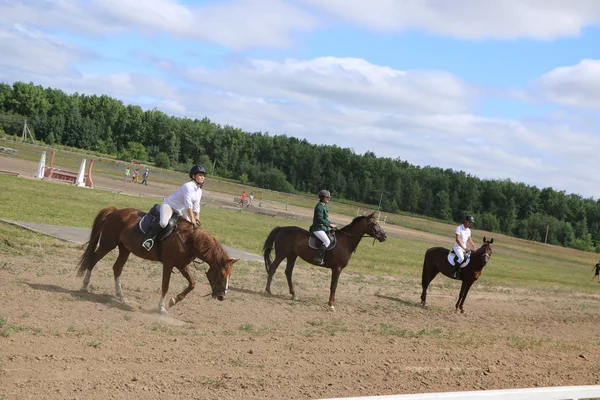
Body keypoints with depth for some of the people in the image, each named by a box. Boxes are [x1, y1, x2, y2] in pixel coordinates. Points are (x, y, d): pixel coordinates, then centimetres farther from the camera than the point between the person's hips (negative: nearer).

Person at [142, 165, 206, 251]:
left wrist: (197, 219, -3)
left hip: (180, 210, 9)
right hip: (169, 205, -9)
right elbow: (188, 205, -28)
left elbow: (196, 207, 7)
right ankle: (149, 237, -18)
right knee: (163, 223, -36)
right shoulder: (188, 186, -25)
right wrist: (192, 219, -27)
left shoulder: (199, 191, 1)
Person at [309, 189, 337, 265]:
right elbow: (320, 219, -21)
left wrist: (330, 224, 11)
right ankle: (317, 258, -21)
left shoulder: (324, 206, 16)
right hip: (317, 228, -10)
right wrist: (330, 224, -17)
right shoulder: (319, 206, -15)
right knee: (327, 241, -22)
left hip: (324, 228, 10)